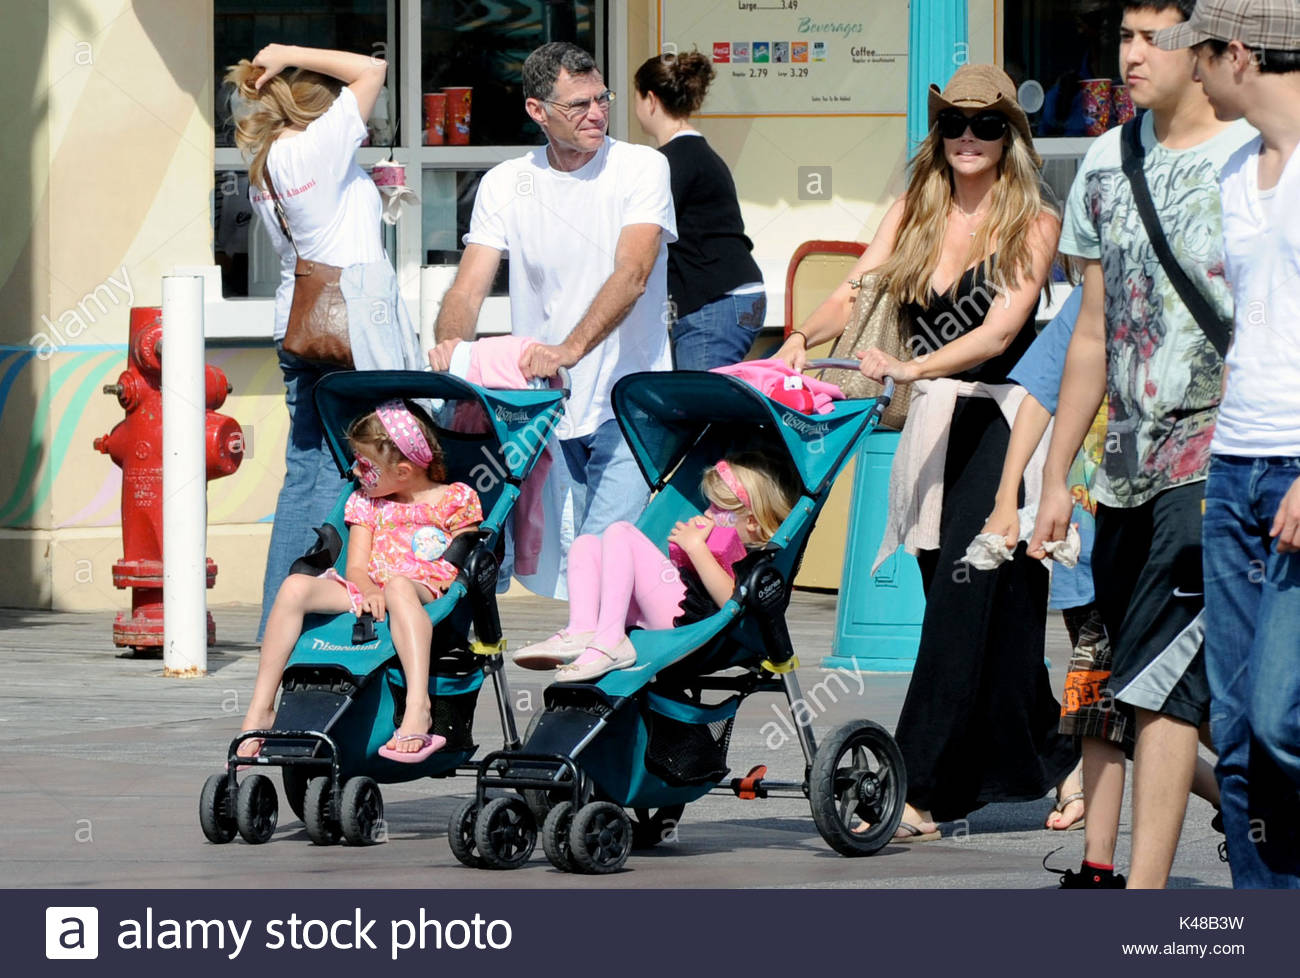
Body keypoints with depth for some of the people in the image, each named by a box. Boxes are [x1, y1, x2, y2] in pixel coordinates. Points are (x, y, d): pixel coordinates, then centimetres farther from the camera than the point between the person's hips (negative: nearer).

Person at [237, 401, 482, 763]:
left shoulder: (455, 499, 10)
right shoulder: (365, 502, 23)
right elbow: (355, 568, 11)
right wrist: (368, 590, -13)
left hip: (428, 595, -4)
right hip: (368, 597, 4)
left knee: (399, 585, -41)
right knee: (295, 586, -22)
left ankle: (418, 706, -56)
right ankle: (260, 712, -25)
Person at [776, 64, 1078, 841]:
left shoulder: (1033, 222, -4)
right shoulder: (915, 211, 11)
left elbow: (1000, 331, -15)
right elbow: (855, 294, 2)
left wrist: (911, 367, -29)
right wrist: (805, 338, -19)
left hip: (1003, 421, -5)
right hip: (933, 425, 5)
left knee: (963, 607, -11)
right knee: (996, 612, 7)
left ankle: (924, 794, -13)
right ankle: (1052, 758, 22)